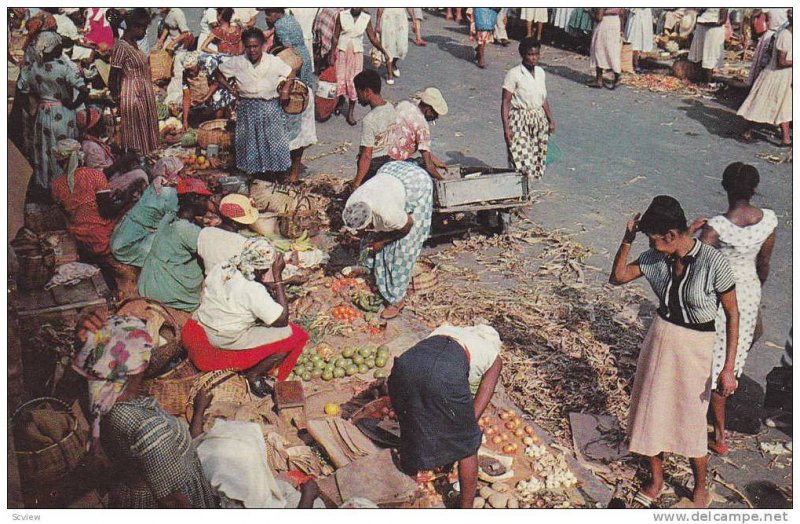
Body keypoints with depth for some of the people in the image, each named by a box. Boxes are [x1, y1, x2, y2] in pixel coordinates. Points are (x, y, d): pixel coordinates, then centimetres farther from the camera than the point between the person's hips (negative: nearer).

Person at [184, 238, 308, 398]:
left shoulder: (220, 268, -6)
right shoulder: (253, 290, -27)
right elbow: (283, 319, -19)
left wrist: (264, 286, 3)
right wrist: (278, 276, -21)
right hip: (226, 342, -8)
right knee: (295, 335, -6)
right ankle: (254, 374, 5)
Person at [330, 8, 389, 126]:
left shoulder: (366, 19, -3)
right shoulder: (342, 15, -5)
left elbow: (373, 38, 3)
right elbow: (336, 36, -1)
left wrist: (383, 52, 0)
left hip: (357, 53, 0)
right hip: (342, 51, 0)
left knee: (353, 82, 0)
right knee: (340, 79, -1)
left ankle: (350, 114, 9)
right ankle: (341, 100, 32)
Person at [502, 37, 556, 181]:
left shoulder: (540, 72, 7)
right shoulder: (514, 74, -12)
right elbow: (506, 102, -12)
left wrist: (550, 120, 15)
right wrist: (506, 128, -18)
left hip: (539, 119, 6)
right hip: (520, 120, -6)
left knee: (538, 159, 9)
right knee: (522, 159, -11)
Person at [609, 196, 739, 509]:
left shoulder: (714, 262, -20)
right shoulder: (656, 258, -6)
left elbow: (732, 315, -13)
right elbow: (617, 278, 3)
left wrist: (728, 368, -14)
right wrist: (627, 240, -12)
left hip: (694, 347, -5)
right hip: (659, 338, 5)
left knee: (690, 421, 7)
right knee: (652, 411, 14)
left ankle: (701, 489, 34)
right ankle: (656, 480, 37)